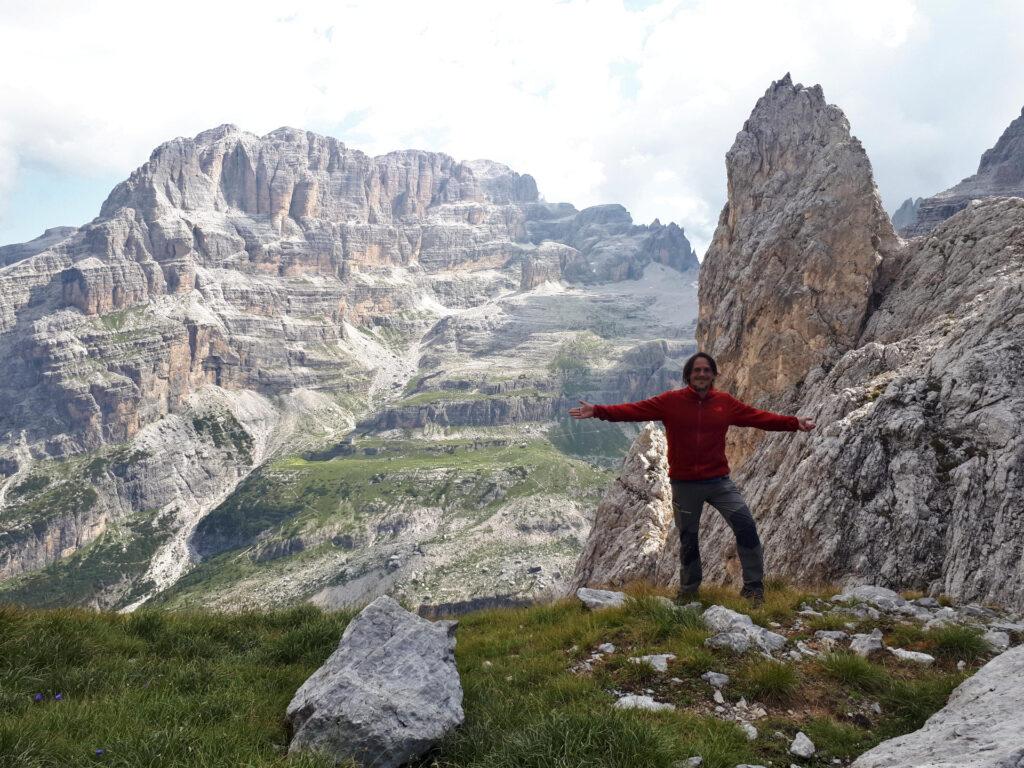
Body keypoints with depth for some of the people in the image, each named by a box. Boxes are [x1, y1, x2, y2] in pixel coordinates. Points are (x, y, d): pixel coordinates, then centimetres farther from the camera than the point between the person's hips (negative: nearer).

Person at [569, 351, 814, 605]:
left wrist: (793, 423, -1)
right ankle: (688, 590, 35)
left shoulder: (725, 402, 1)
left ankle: (754, 587, 8)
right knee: (688, 539, 13)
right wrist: (598, 411, -21)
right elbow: (634, 410, -11)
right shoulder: (671, 401, -6)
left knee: (746, 526, -10)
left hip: (719, 481, 1)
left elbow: (759, 417, 4)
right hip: (684, 484, -1)